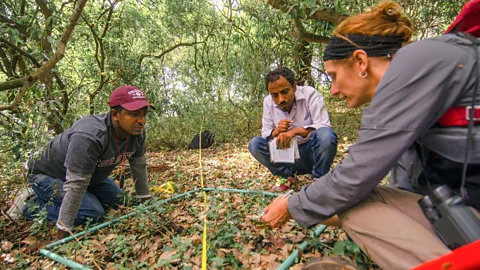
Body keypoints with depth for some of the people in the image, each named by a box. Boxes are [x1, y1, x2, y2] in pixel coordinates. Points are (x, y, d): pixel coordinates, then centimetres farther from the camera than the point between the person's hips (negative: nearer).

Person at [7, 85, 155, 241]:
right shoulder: (89, 136, -39)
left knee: (117, 200, 7)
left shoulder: (138, 131, -17)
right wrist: (63, 232, -27)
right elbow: (76, 185, -35)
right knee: (93, 213, -20)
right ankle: (31, 205, 3)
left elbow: (139, 165, -4)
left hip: (88, 174, 8)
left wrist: (145, 198, 2)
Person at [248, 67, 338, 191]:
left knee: (326, 134, -34)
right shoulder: (268, 102, -5)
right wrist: (276, 131, -27)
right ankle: (287, 175, 0)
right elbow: (265, 134, -3)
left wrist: (295, 130, -37)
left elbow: (324, 127, -22)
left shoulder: (310, 94, -15)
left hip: (311, 151, -3)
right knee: (255, 143, -17)